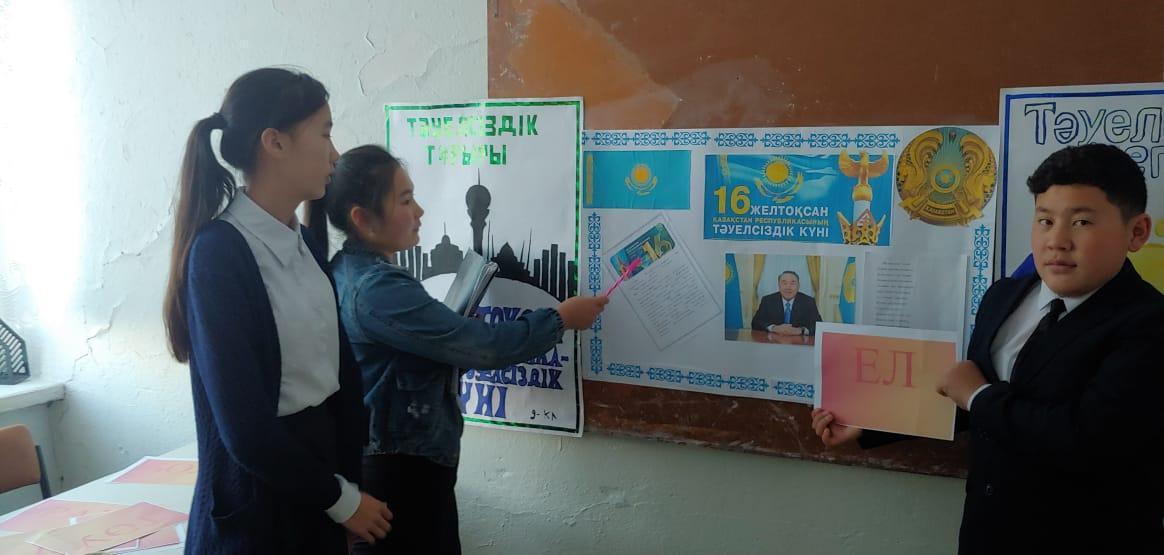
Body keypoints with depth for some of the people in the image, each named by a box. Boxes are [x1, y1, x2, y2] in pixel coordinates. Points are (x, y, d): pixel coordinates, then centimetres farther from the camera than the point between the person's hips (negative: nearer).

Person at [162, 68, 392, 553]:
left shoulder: (302, 242, 5)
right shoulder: (219, 252, -19)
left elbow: (339, 365, 5)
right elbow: (244, 427, -21)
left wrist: (351, 476, -1)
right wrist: (342, 498, -11)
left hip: (320, 456, 7)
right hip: (256, 495, -7)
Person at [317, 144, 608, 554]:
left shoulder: (344, 271, 4)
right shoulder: (379, 290, -26)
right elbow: (486, 347, -26)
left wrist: (460, 325, 2)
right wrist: (561, 319, -13)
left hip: (377, 461, 9)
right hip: (403, 471, -9)